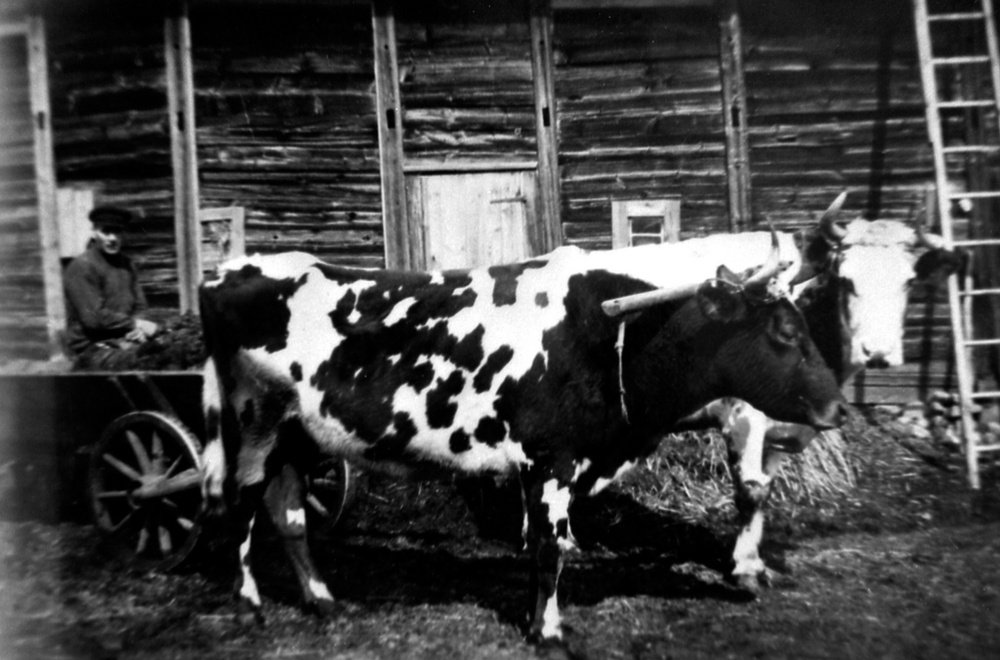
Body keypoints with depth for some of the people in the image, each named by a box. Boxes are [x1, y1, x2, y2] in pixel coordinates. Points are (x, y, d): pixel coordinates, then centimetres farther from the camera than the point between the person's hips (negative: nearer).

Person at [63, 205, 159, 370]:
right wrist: (134, 324, -13)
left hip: (125, 340, 6)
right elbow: (93, 318, -14)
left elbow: (140, 307, 14)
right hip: (92, 349, -6)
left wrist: (139, 330, -7)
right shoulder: (81, 267, -7)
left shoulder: (126, 264, 14)